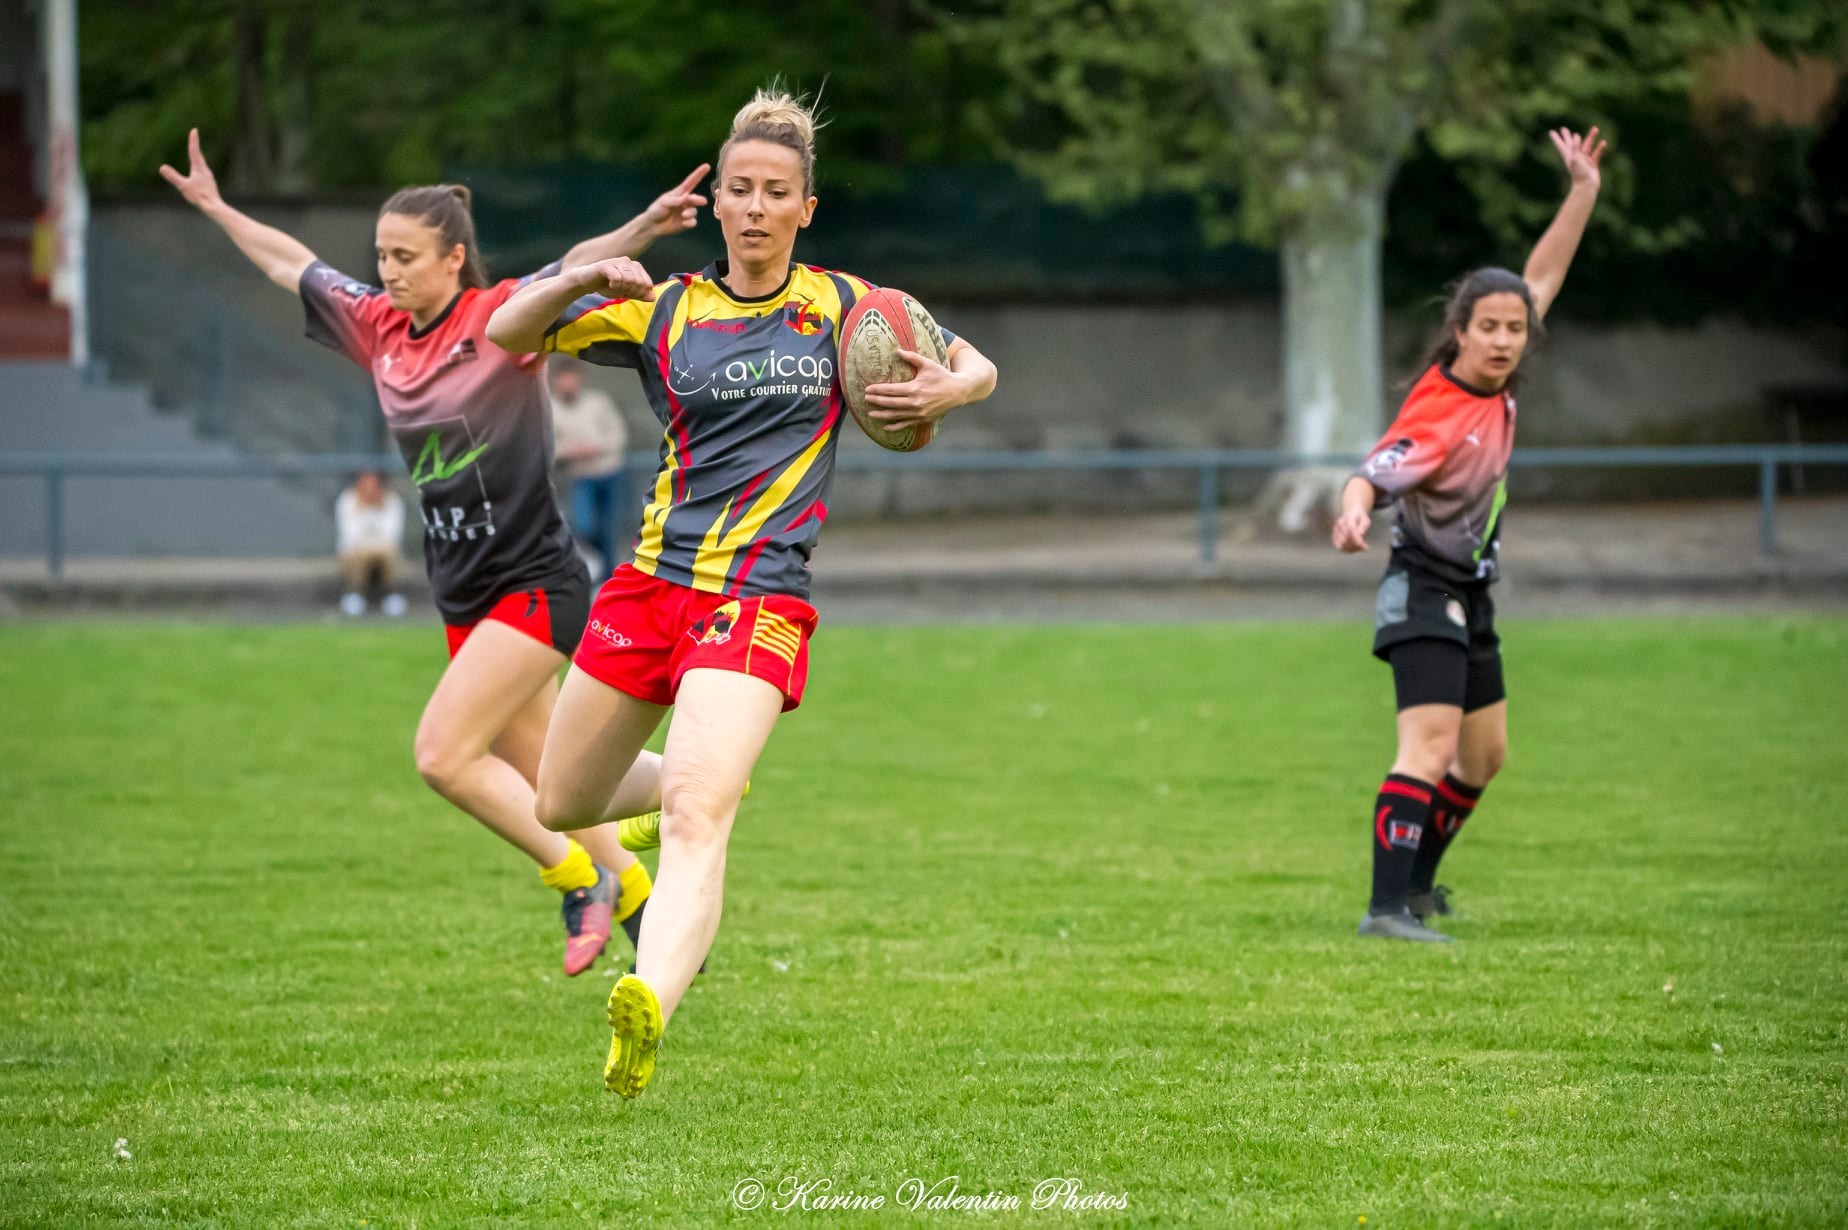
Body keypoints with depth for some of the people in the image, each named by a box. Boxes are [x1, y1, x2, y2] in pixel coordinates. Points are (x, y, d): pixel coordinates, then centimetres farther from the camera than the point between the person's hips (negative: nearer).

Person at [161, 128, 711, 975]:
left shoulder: (501, 317, -11)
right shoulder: (382, 330, 7)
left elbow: (578, 269, -28)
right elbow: (294, 266, 22)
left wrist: (645, 227, -45)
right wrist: (216, 210, 31)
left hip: (535, 586, -7)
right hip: (466, 598, 7)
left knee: (443, 755, -15)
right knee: (541, 785, 9)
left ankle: (582, 879, 0)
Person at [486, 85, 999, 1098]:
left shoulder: (841, 305, 6)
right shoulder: (664, 310, 8)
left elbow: (974, 368, 15)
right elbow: (508, 333, 8)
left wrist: (948, 387, -9)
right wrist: (581, 278, -11)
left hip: (762, 599, -4)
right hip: (652, 583, 4)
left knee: (695, 816, -26)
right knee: (561, 809, 15)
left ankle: (651, 1009, -47)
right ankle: (693, 783, 47)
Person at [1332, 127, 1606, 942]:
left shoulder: (1495, 381, -1)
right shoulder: (1440, 416, -24)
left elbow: (1541, 280, 10)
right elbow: (1374, 475, -37)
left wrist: (1582, 192, 8)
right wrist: (1354, 512, -60)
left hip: (1470, 596, 10)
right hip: (1425, 592, -10)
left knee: (1484, 754, 19)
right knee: (1431, 745, -23)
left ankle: (1413, 881, 35)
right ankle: (1387, 909, -31)